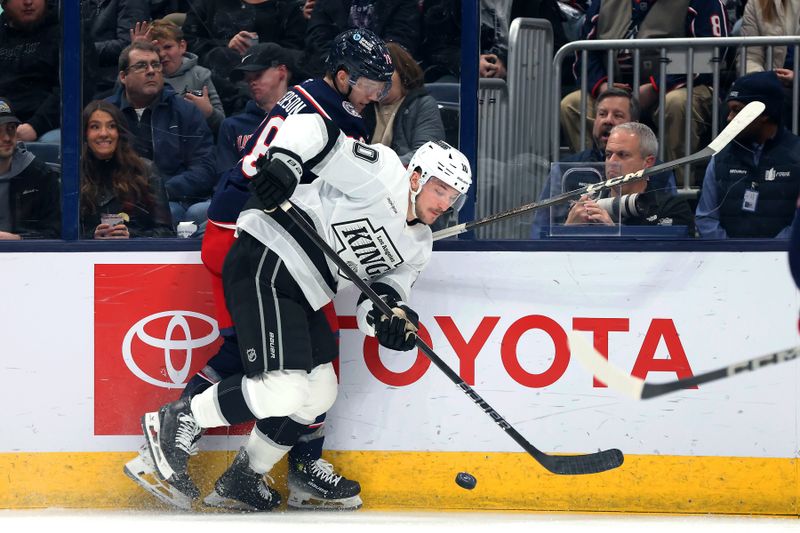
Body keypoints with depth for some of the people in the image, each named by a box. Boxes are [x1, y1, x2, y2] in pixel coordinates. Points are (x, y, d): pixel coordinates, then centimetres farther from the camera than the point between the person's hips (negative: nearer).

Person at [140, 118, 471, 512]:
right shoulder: (383, 172, -6)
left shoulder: (417, 247, 18)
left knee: (320, 392, 13)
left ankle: (242, 480, 24)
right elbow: (310, 128, -12)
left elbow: (380, 296, 9)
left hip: (302, 296, 10)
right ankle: (179, 421, -6)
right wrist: (284, 162, -31)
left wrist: (391, 318, -14)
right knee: (285, 389, -22)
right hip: (265, 265, -10)